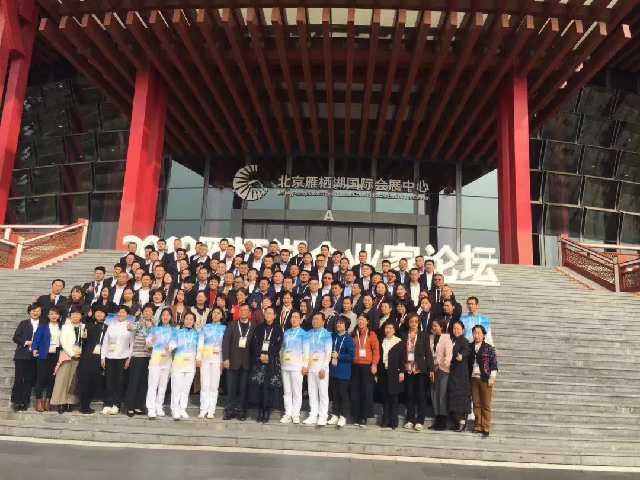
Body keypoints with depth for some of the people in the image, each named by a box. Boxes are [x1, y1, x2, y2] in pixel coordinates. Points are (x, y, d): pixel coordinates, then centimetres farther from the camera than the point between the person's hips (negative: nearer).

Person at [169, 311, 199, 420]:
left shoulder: (196, 334, 16)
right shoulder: (177, 332, 9)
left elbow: (198, 348, 17)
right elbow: (173, 342, -5)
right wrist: (171, 347, -25)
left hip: (191, 363, 2)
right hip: (178, 362, -2)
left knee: (186, 388, 3)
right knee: (176, 387, -7)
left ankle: (182, 409, 11)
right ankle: (175, 409, -1)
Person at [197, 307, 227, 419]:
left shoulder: (224, 328, 8)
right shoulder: (205, 327, 14)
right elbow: (200, 343, 9)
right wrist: (198, 357, -1)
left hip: (217, 358, -1)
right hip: (205, 357, 1)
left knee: (214, 384, -3)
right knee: (204, 384, -2)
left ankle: (211, 410, 1)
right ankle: (203, 409, 3)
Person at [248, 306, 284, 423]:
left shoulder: (278, 329, 6)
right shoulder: (259, 328, 13)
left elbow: (278, 345, -1)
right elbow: (254, 343, 5)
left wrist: (268, 356, -11)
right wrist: (260, 355, -9)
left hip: (272, 360, -2)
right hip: (259, 359, 2)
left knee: (270, 385, -6)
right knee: (258, 384, -4)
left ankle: (267, 411, 0)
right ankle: (260, 411, 5)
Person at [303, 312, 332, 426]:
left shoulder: (326, 334, -2)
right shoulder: (309, 333, 11)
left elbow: (328, 353, -7)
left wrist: (323, 368, -13)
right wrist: (305, 366, 3)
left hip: (321, 367, -4)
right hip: (310, 366, 4)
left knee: (323, 392, -1)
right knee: (312, 392, 8)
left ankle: (322, 416, 5)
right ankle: (313, 415, 15)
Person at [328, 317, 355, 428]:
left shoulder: (349, 339, -7)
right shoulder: (332, 337, 8)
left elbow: (351, 356, -13)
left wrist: (339, 356, -14)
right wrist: (330, 354, 3)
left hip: (343, 372, -5)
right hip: (332, 370, 5)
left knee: (343, 394, 1)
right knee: (334, 394, 11)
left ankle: (343, 417, 11)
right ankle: (334, 415, 21)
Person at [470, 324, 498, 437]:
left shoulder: (489, 348, -3)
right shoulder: (470, 347, 8)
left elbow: (493, 364, -4)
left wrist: (492, 378, -9)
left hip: (485, 379, -4)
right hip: (474, 378, 4)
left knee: (486, 405, 0)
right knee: (476, 404, 7)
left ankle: (486, 428, 6)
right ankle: (478, 426, 15)